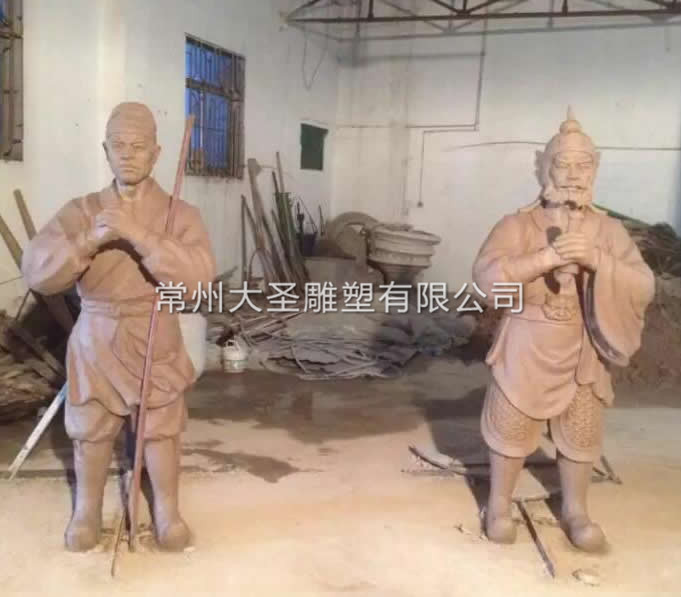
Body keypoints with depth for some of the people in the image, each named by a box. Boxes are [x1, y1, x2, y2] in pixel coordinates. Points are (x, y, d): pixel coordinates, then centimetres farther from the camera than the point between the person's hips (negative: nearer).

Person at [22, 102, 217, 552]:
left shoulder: (181, 214, -7)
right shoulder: (82, 210, -3)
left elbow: (198, 277, -23)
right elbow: (36, 271, -12)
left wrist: (138, 234, -32)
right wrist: (90, 240, -27)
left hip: (157, 343, -1)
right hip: (95, 341, 1)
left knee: (162, 431, 10)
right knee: (91, 432, 13)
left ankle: (167, 511, 31)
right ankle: (87, 511, 36)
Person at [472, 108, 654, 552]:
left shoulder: (609, 230, 0)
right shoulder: (518, 225, -7)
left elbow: (643, 287, -7)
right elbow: (487, 275, -21)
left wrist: (596, 260, -23)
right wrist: (547, 257, -29)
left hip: (583, 350, 3)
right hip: (527, 347, -2)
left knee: (582, 433, 14)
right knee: (512, 428, 9)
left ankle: (575, 510, 34)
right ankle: (499, 504, 29)